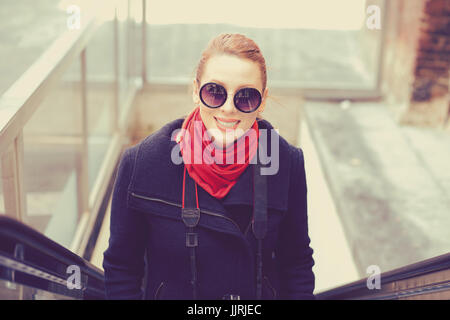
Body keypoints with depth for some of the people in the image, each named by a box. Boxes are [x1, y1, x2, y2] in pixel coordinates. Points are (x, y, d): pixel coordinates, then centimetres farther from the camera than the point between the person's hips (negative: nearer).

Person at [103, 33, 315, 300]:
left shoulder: (287, 163, -15)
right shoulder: (141, 164, -19)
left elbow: (297, 263, -4)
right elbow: (122, 267, -10)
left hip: (262, 293, 1)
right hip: (169, 292, -1)